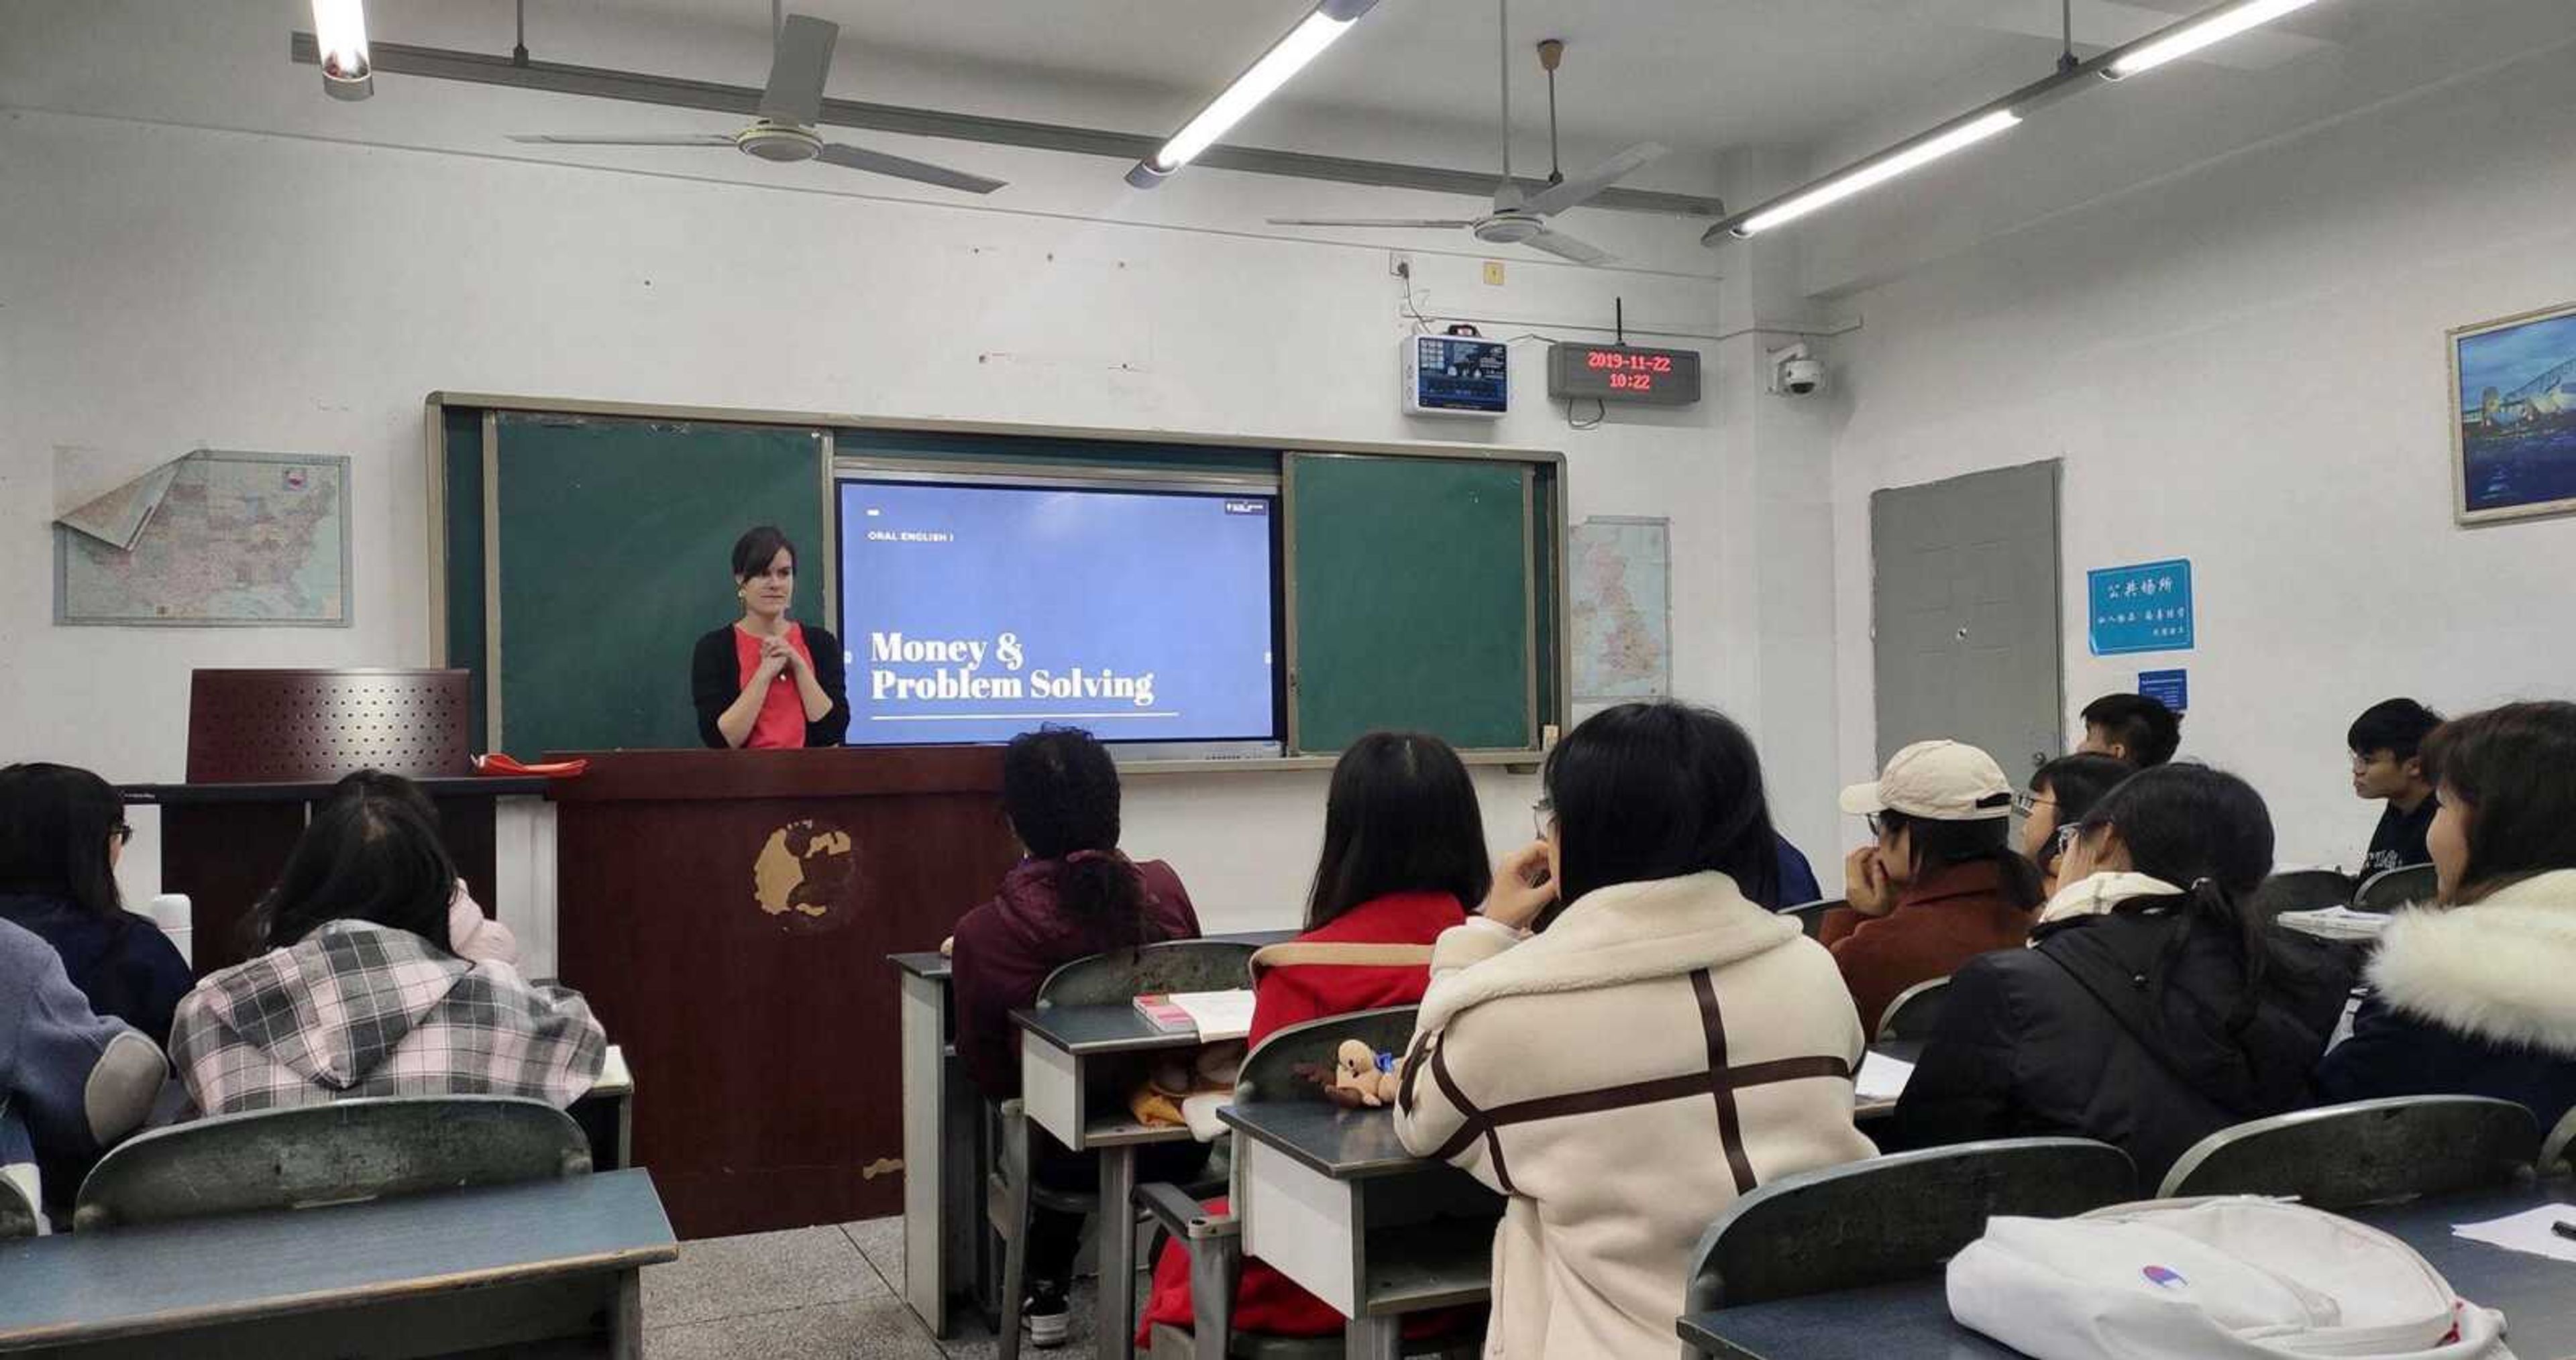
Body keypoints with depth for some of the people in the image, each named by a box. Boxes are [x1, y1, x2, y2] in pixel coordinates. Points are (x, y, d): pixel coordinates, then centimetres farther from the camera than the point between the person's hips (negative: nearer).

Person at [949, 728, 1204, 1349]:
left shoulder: (985, 931, -15)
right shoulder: (1164, 888, -8)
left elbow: (988, 1072, 0)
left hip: (1075, 1154, -2)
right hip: (1181, 1136, 2)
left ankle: (1047, 1293, 40)